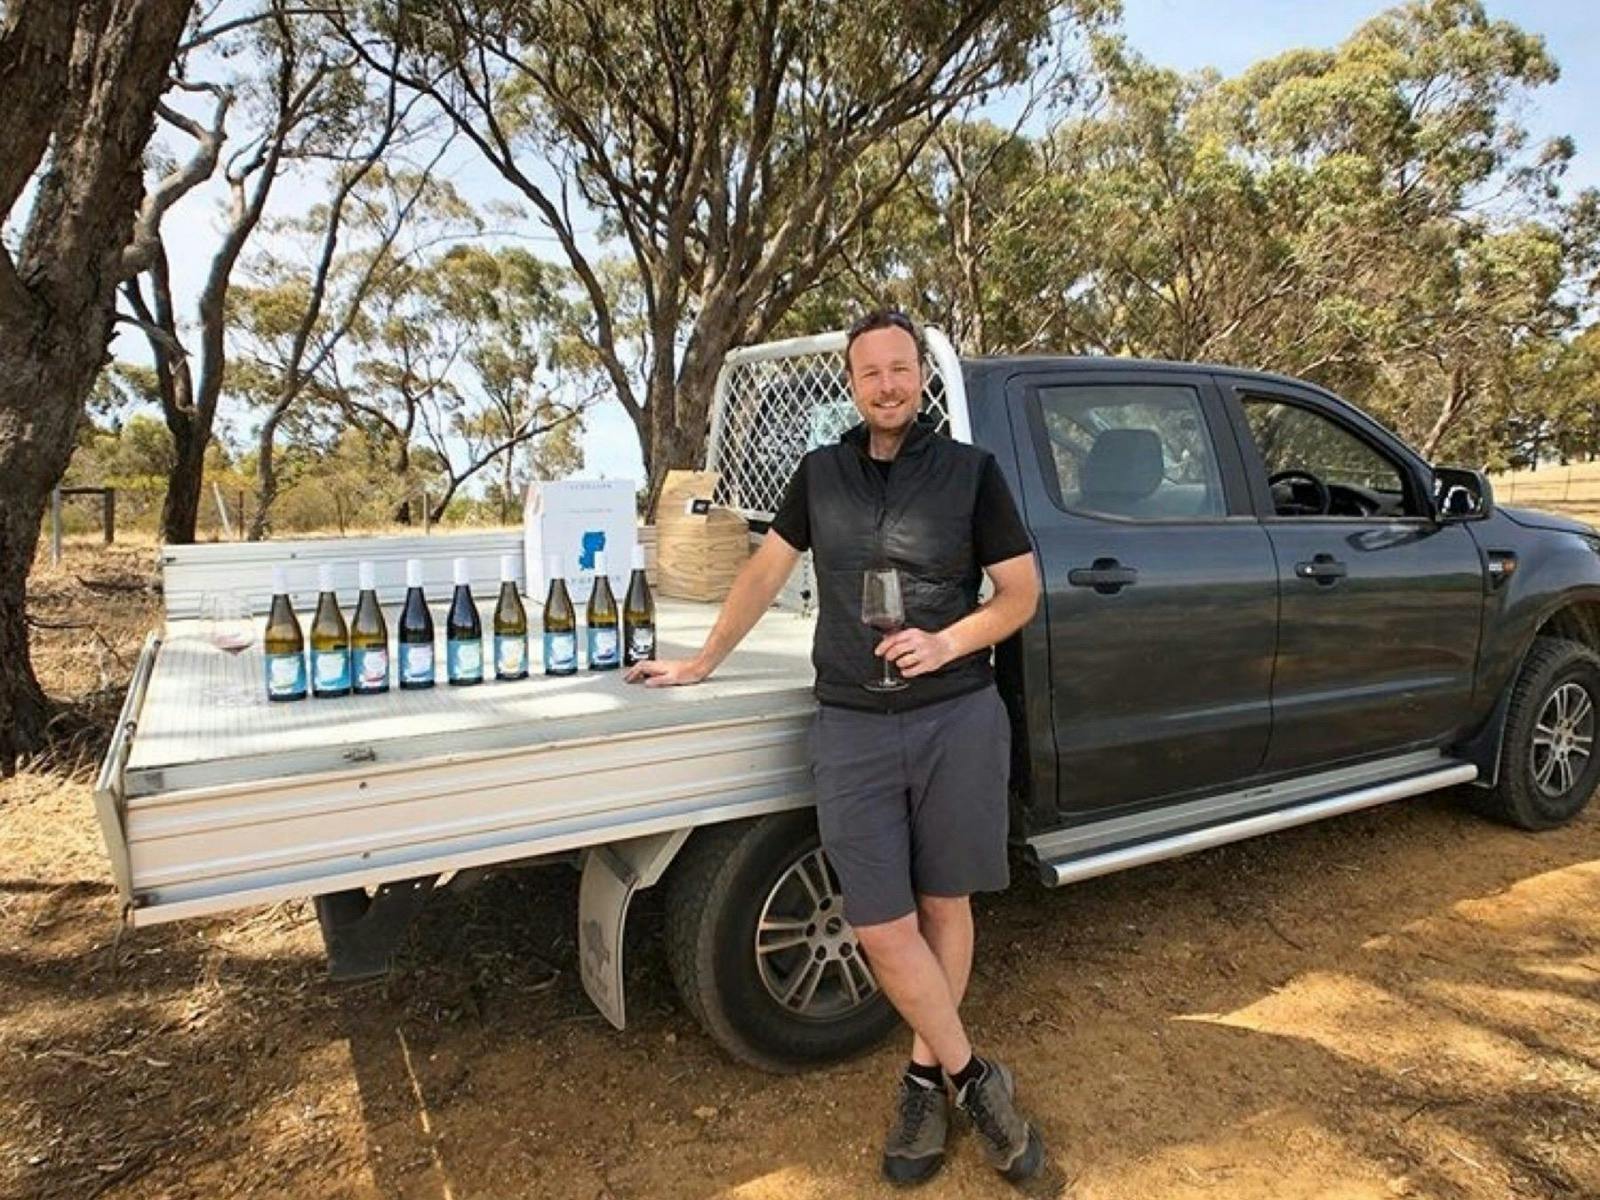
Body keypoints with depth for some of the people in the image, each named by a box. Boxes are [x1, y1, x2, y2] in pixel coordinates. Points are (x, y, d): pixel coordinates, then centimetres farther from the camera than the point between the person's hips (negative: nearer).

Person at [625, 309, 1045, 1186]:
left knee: (944, 906, 10)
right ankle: (972, 1077, 20)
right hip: (853, 728, 1)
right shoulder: (820, 474, 10)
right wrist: (701, 662, 19)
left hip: (960, 719, -1)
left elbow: (1022, 591, 3)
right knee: (881, 926, 0)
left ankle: (925, 1076, 30)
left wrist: (946, 643, -14)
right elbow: (767, 571, 17)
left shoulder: (970, 471, 2)